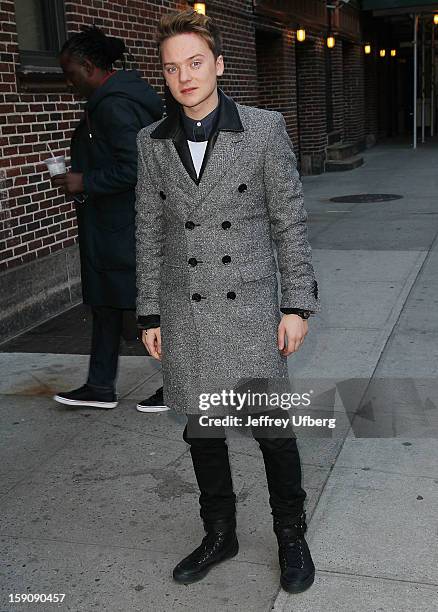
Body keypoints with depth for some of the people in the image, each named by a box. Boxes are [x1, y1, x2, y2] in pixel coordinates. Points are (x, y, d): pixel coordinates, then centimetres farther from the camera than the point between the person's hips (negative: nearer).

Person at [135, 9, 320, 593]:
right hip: (185, 315, 3)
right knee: (202, 431, 14)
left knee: (273, 430, 6)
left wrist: (298, 305, -6)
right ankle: (219, 535, 35)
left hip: (250, 309, -3)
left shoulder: (264, 129, -6)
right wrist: (150, 314, 5)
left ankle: (291, 537, 30)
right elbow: (150, 232, 6)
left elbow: (290, 221, -3)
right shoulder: (152, 142, 2)